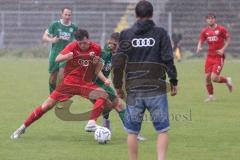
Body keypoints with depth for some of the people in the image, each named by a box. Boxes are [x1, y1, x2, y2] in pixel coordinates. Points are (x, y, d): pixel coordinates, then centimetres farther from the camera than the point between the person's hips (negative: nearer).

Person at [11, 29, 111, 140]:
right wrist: (68, 56, -39)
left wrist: (105, 79, -10)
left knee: (103, 95, -23)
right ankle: (23, 127, 6)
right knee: (48, 105, -6)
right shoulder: (73, 46, -10)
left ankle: (92, 123, -30)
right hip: (69, 82, -2)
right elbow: (57, 59, -21)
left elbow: (97, 70, 8)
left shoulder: (96, 48, -3)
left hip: (86, 84, 2)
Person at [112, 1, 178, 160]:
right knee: (162, 130, 6)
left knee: (132, 131, 12)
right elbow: (168, 60, -6)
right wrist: (174, 81, 4)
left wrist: (118, 85, 11)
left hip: (134, 90, 1)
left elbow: (118, 62, 1)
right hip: (157, 89, -1)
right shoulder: (160, 33, -1)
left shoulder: (126, 34, 3)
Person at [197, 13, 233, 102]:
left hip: (219, 57, -4)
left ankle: (227, 80, 17)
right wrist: (199, 48, -17)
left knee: (214, 78, -13)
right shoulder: (204, 31, 5)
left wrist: (223, 49, -12)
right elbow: (200, 41, 6)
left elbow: (228, 39, 1)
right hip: (209, 57, 4)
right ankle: (210, 96, 15)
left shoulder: (221, 29, -5)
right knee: (207, 77, -1)